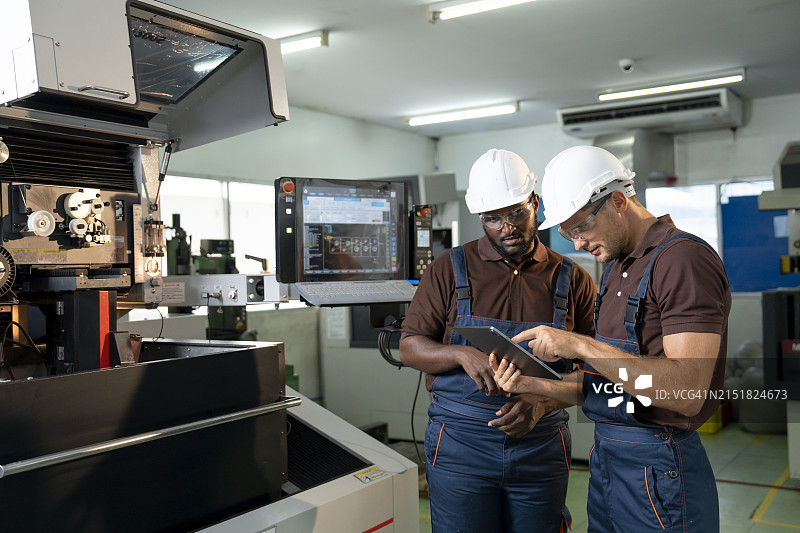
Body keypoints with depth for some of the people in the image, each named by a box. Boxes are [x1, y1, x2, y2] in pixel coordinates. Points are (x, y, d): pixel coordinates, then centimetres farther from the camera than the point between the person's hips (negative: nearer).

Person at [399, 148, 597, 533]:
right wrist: (463, 354, -19)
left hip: (541, 448, 2)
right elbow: (409, 348, 0)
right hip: (459, 444, -1)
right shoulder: (450, 270, 1)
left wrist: (542, 402, -15)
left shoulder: (572, 280, 4)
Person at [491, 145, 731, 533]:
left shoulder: (684, 259, -16)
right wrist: (536, 385, -4)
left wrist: (582, 346, -24)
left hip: (657, 468, -8)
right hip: (606, 457, 8)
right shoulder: (616, 269, 13)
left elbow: (687, 392, -25)